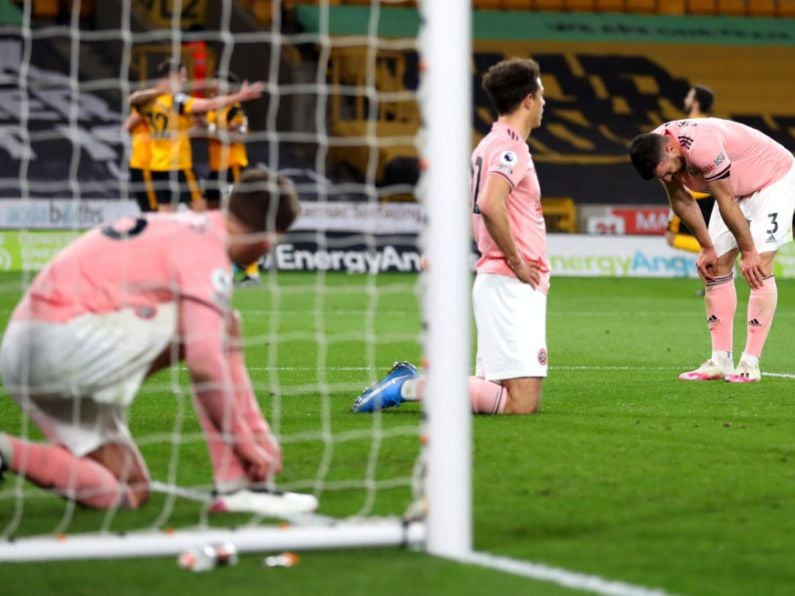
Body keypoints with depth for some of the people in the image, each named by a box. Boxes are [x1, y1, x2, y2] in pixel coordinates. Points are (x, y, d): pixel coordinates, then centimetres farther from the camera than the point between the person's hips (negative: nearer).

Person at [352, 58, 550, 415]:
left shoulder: (490, 144, 17)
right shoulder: (510, 146, -13)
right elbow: (490, 205, -28)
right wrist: (516, 262, -18)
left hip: (493, 279, 10)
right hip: (513, 287, -10)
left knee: (494, 388, 13)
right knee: (522, 403, -14)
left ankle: (414, 380, 6)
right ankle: (411, 387, -16)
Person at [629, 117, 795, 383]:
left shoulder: (702, 147, -39)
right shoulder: (655, 149, -13)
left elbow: (726, 201, -29)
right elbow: (681, 200, 1)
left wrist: (748, 252, -20)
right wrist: (706, 248, 3)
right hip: (736, 188, 8)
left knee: (758, 266, -17)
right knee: (716, 267, 1)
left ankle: (750, 363, -19)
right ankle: (721, 360, 2)